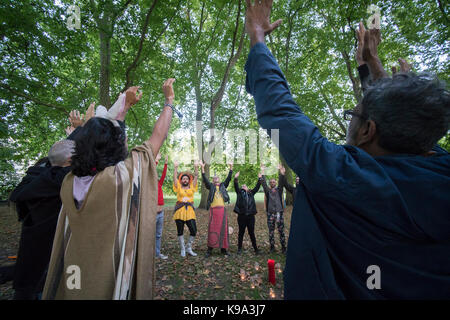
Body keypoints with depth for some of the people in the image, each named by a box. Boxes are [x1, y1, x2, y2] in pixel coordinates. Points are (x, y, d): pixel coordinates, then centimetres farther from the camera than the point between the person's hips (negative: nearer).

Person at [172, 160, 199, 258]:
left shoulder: (192, 187, 11)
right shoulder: (178, 187, 8)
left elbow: (196, 177, 4)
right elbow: (175, 178, -1)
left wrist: (196, 167, -7)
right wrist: (176, 168, -9)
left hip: (190, 212, 1)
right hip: (179, 212, -1)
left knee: (193, 231, -3)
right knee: (180, 231, 7)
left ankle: (189, 248, 18)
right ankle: (182, 249, 23)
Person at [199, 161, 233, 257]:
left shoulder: (223, 186, 16)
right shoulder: (211, 186, 11)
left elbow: (228, 178, 9)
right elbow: (205, 179, 0)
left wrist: (231, 168, 1)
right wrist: (202, 168, -9)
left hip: (222, 209, 2)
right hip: (213, 209, -2)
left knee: (223, 228, 4)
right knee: (212, 229, -2)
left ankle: (223, 249, 14)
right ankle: (209, 249, 7)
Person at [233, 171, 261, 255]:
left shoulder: (251, 193, 16)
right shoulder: (239, 192, 9)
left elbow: (257, 187, 8)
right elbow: (236, 187, -6)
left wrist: (259, 178, 1)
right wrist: (236, 179, -20)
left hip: (250, 216, 2)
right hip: (241, 216, -1)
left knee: (252, 233, 7)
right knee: (241, 232, 7)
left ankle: (256, 249, 17)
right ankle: (239, 249, 18)